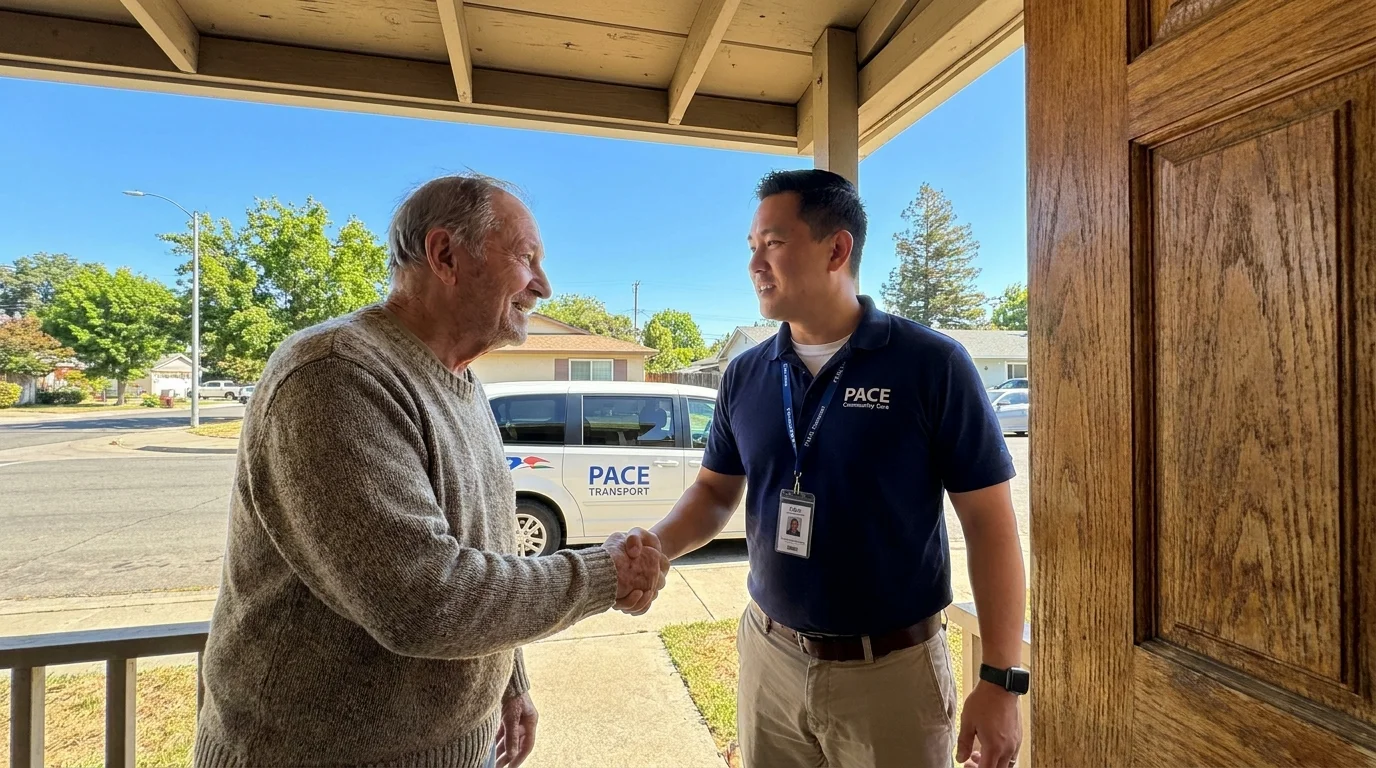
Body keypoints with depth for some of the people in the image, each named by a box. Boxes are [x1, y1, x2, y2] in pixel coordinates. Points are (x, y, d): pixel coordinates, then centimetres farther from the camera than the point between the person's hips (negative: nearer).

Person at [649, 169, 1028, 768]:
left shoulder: (931, 365, -13)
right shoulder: (745, 376, -1)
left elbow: (989, 521, -9)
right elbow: (714, 492, 7)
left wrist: (1001, 680, -8)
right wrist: (651, 550, -11)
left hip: (891, 670, -3)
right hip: (768, 657, 4)